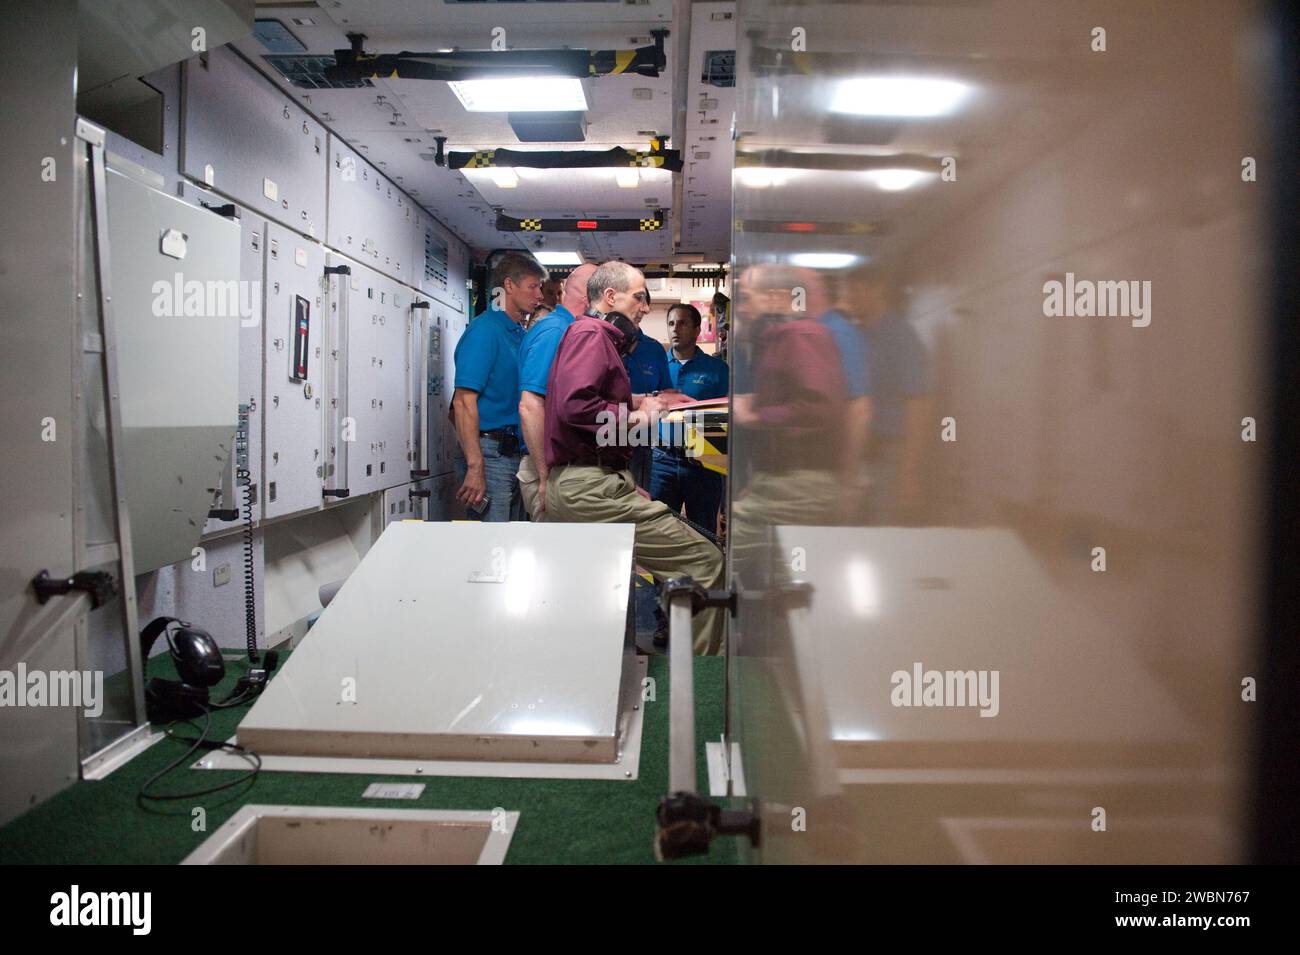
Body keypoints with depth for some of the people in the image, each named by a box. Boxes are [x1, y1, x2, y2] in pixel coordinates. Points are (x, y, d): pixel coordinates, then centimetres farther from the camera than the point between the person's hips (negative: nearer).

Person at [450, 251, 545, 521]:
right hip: (489, 452, -9)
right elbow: (463, 402, -18)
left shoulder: (521, 333, 17)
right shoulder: (484, 330, -10)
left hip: (515, 452, 9)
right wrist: (475, 467, -24)